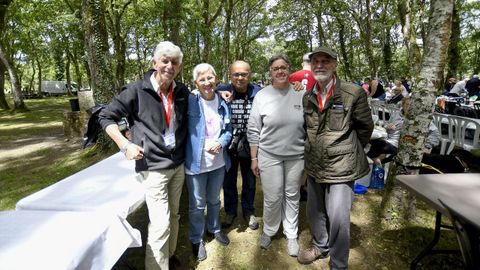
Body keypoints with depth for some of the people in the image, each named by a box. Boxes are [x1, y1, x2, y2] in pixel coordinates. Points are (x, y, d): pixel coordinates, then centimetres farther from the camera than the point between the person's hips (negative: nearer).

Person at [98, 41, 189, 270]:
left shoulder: (182, 92, 0)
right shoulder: (136, 90, -13)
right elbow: (106, 116, -5)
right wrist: (125, 145, -15)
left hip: (179, 165, 5)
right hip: (153, 167, -5)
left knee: (173, 215, 19)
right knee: (160, 223, -4)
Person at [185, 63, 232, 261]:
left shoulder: (223, 103, -1)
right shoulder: (190, 101, -14)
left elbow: (228, 131, 1)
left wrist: (220, 143, -15)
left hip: (218, 161, 4)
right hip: (196, 162, -4)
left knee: (214, 200, 24)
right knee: (197, 204, 11)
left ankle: (215, 229, 48)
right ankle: (197, 239, 33)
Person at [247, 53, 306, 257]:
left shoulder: (301, 94, -1)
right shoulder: (262, 95, -4)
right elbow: (253, 131, -1)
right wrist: (254, 158, -1)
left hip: (296, 156, 2)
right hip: (269, 156, -1)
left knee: (292, 196, 14)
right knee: (272, 198, 6)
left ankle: (291, 235, 34)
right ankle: (269, 230, 34)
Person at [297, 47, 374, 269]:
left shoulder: (354, 93, -11)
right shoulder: (307, 97, 3)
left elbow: (365, 127, -1)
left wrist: (349, 151, 5)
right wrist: (312, 151, 13)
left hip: (341, 167, -5)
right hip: (314, 167, 5)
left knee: (338, 218, -1)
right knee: (314, 212, 20)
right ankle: (320, 246, 46)